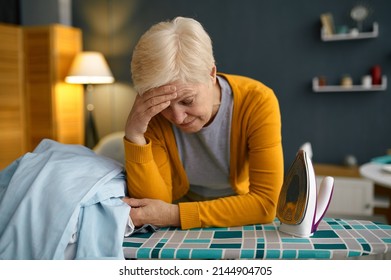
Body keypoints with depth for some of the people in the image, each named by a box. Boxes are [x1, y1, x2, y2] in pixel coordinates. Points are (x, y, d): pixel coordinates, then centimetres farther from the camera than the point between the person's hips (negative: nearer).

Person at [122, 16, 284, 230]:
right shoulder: (150, 113, -16)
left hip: (245, 223, 0)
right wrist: (134, 135, -32)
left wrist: (175, 215, -29)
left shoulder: (258, 102, -23)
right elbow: (153, 200, -19)